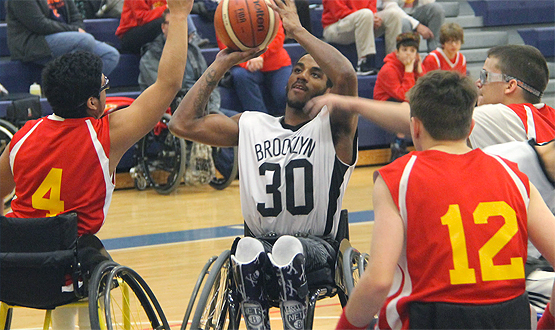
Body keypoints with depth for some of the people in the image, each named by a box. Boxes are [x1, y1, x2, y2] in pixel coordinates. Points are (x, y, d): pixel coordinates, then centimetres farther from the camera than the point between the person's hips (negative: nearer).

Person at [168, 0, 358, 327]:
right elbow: (183, 124, 8)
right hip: (261, 244, 2)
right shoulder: (251, 125, 16)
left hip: (317, 250, -2)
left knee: (290, 248, -38)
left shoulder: (332, 126, 2)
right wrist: (222, 64, 9)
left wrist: (297, 30, -10)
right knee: (249, 249, -34)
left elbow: (346, 76, -20)